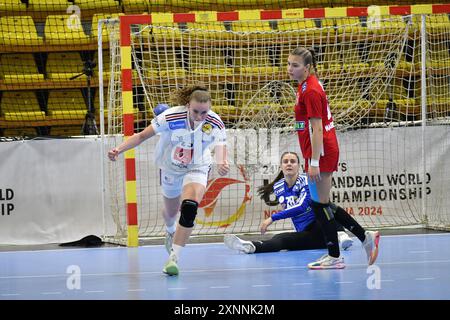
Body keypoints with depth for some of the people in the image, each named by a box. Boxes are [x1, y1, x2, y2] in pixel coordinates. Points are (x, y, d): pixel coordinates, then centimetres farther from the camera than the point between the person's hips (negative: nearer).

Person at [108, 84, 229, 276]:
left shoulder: (215, 123, -26)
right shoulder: (171, 117, -29)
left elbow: (221, 147, -39)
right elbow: (142, 136, -21)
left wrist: (221, 164, -61)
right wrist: (119, 150, -33)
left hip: (197, 169, -1)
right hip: (171, 168, 1)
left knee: (189, 208, -27)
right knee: (171, 213, 19)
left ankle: (173, 258, -20)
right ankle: (171, 232, 59)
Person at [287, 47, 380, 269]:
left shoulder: (310, 91, -16)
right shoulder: (308, 85, 13)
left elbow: (317, 128, -20)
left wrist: (314, 162, -22)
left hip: (320, 152, -10)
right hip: (327, 150, 10)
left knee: (320, 204, -3)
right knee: (321, 204, 13)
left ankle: (335, 257, 5)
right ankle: (365, 237, 18)